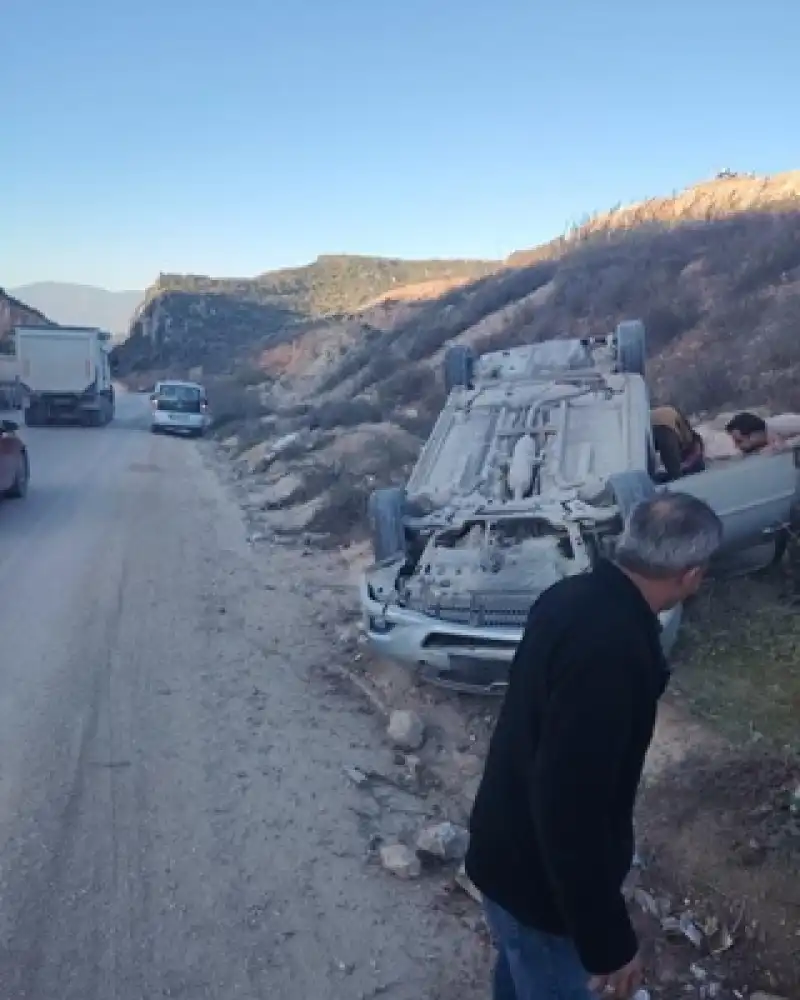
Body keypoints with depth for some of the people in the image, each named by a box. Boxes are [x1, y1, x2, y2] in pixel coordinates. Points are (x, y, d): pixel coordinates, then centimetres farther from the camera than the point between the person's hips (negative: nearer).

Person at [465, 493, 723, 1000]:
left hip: (512, 840, 8)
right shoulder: (612, 650, -34)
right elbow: (571, 806, -32)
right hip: (535, 872, -8)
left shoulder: (574, 594, -4)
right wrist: (608, 941, -22)